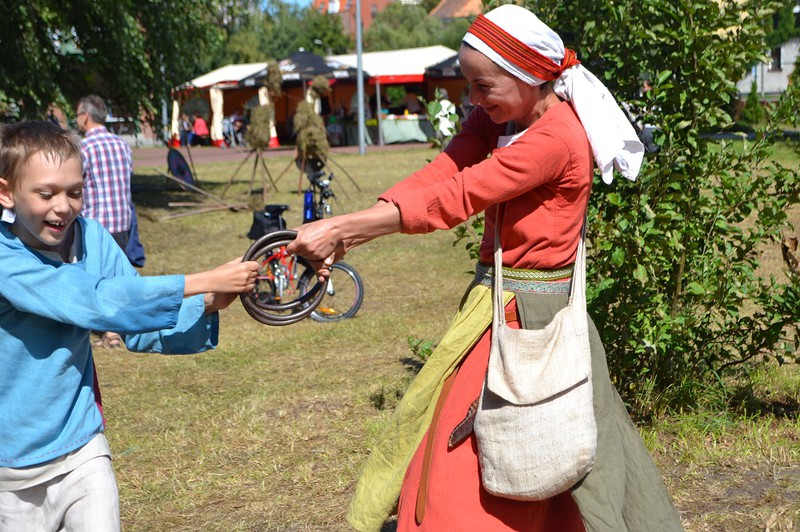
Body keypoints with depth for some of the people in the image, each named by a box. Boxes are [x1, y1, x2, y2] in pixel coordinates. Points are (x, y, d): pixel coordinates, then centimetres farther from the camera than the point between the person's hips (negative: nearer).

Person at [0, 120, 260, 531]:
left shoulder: (90, 237, -6)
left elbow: (141, 328, -4)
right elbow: (92, 300, -32)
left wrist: (208, 306, -23)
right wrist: (204, 282, -33)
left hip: (81, 451, 3)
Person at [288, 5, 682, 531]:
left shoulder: (554, 140, -22)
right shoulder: (498, 117, 4)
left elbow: (451, 199, -25)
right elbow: (436, 175, -8)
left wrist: (341, 226, -24)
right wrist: (342, 236, -20)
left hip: (533, 311, -8)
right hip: (494, 301, 8)